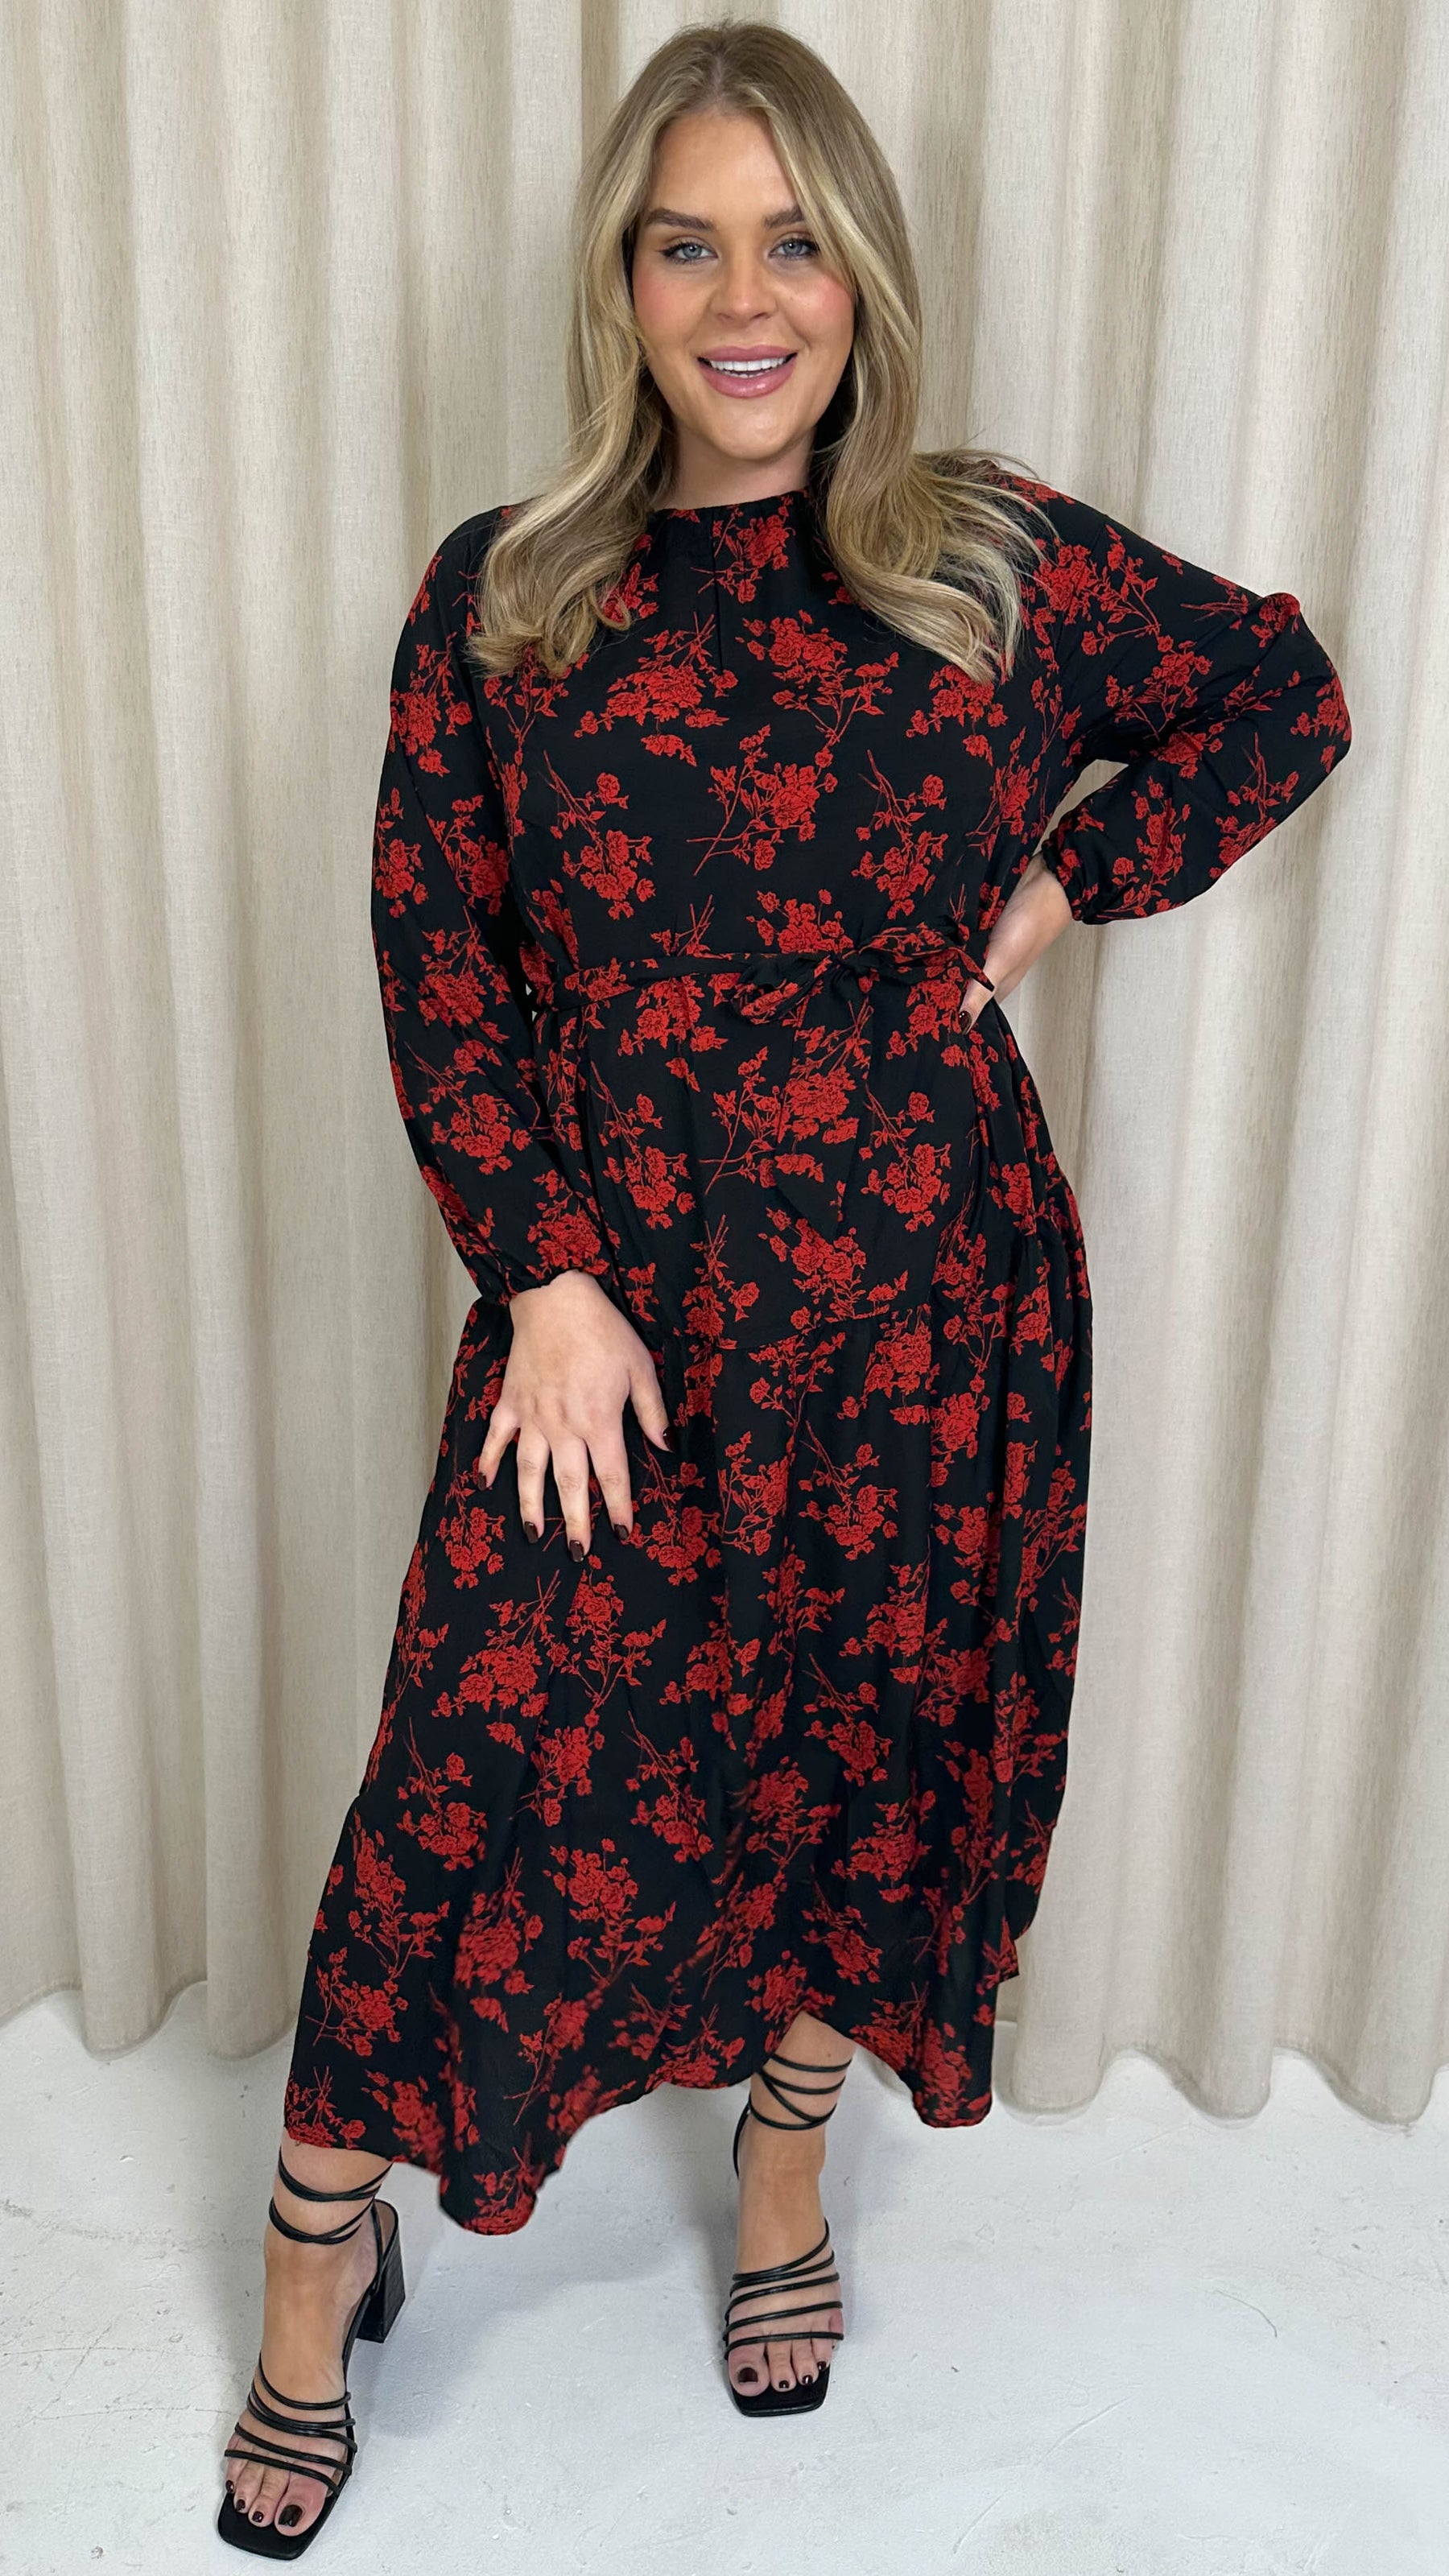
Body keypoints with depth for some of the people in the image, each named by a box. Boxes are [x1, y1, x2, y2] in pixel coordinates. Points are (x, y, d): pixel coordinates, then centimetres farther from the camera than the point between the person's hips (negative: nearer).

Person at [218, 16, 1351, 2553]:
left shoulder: (995, 558, 0)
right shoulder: (502, 596, 0)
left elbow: (1283, 695, 14)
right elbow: (440, 982, -2)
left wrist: (1061, 887, 0)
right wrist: (550, 1279, -12)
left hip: (926, 1294, 1)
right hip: (608, 1300, 0)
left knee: (871, 1745, 14)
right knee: (481, 1775, 2)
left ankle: (783, 2174, 43)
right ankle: (320, 2270, 28)